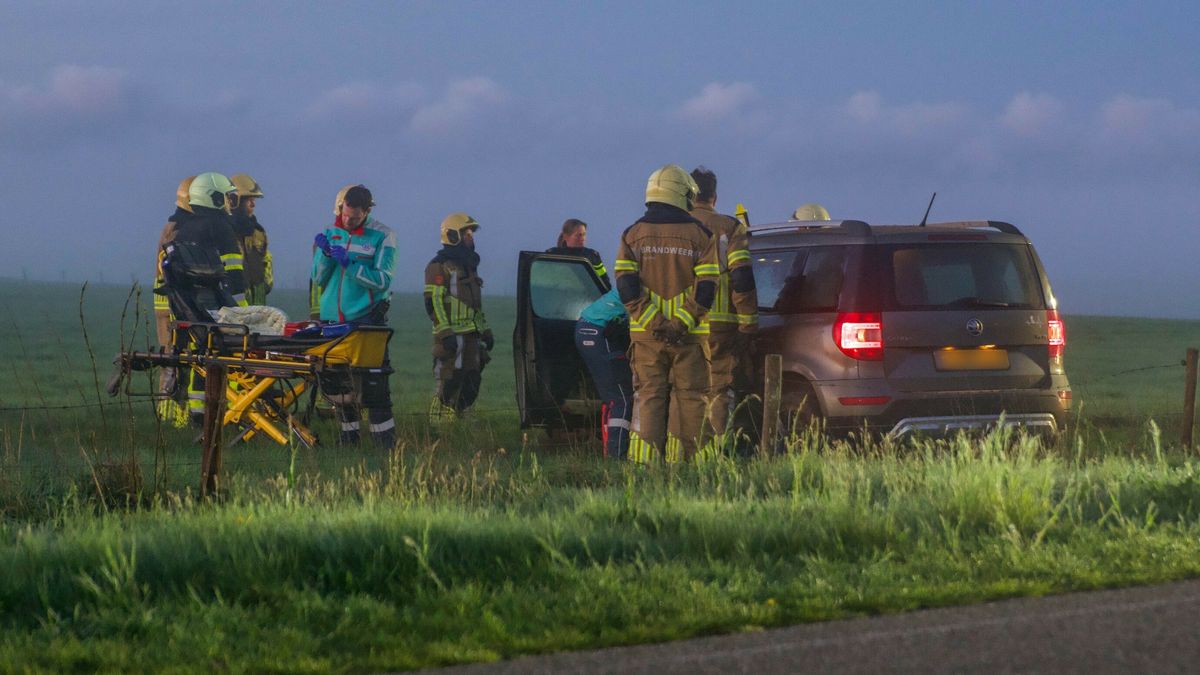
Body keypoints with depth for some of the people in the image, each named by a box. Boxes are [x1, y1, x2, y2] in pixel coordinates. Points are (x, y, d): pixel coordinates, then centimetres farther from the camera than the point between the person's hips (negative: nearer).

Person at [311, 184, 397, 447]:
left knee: (373, 383, -9)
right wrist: (325, 256, -9)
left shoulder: (382, 236, -3)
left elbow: (383, 280, -11)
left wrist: (350, 264, -20)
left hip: (367, 317, -5)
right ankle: (349, 435, 18)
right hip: (333, 318, 5)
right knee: (336, 382, 7)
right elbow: (318, 279, 9)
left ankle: (385, 441, -6)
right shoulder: (330, 233, 10)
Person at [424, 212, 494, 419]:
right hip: (452, 337, -9)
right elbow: (433, 302, -15)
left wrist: (485, 330, 24)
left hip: (470, 336, 9)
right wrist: (446, 333, -22)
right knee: (448, 386, -11)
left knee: (470, 387, 10)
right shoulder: (440, 266, -7)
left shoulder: (468, 265, 22)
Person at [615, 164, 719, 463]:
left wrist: (653, 323, -9)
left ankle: (644, 456, -6)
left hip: (646, 333, 2)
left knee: (648, 395, 4)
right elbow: (706, 288, -9)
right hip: (689, 335, -2)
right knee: (689, 396, 6)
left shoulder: (633, 234, 6)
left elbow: (625, 286, -4)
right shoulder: (700, 235, 0)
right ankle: (680, 458, 2)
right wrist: (681, 323, -12)